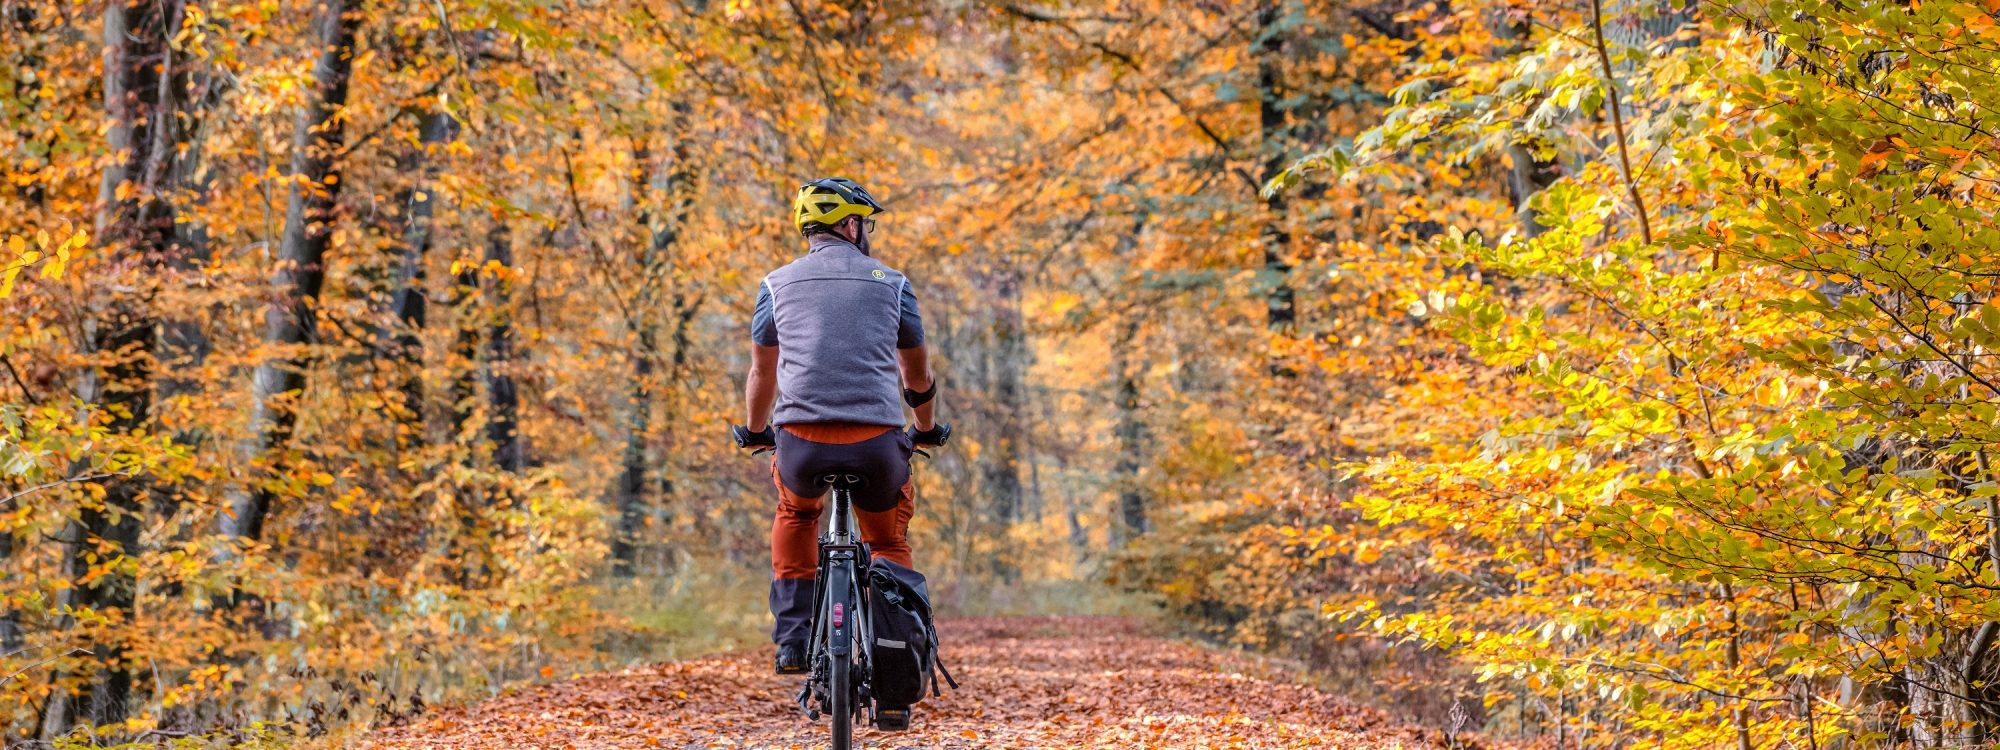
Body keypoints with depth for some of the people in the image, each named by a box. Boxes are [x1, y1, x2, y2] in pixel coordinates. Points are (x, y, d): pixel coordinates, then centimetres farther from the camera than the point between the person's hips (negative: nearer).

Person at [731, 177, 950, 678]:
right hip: (878, 443, -1)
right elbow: (918, 374, 24)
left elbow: (762, 373, 24)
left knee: (796, 514, 32)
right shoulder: (890, 283, 15)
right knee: (889, 540, 25)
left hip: (801, 439, 1)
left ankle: (793, 639, 19)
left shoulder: (778, 284, 15)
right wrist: (926, 431, 42)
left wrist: (754, 432, 42)